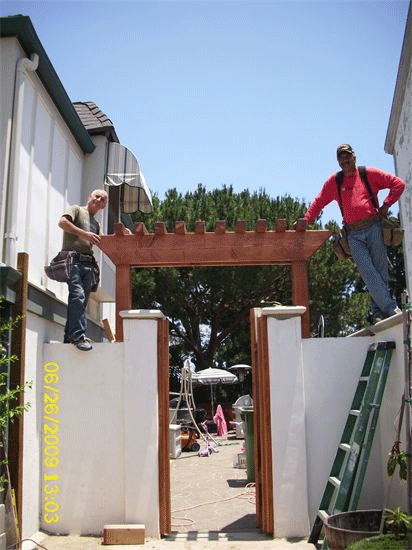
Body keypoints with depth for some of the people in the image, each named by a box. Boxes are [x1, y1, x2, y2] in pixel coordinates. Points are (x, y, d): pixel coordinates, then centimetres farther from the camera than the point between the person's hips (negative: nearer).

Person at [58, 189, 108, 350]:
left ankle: (70, 336, 4)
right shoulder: (76, 210, 10)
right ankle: (78, 335, -25)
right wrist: (84, 234, -14)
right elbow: (62, 222, -9)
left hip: (88, 264, 7)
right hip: (73, 260, -7)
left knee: (81, 301, 0)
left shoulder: (96, 224, 30)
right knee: (77, 295, -22)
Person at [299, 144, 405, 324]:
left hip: (373, 228, -1)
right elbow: (319, 202, 22)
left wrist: (386, 205, 3)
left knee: (380, 270, -5)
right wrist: (305, 220, 12)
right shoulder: (334, 181, 16)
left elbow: (398, 184, 11)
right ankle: (391, 309, -13)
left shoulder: (369, 174, 9)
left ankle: (378, 311, 0)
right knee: (368, 272, -12)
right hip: (353, 234, 1)